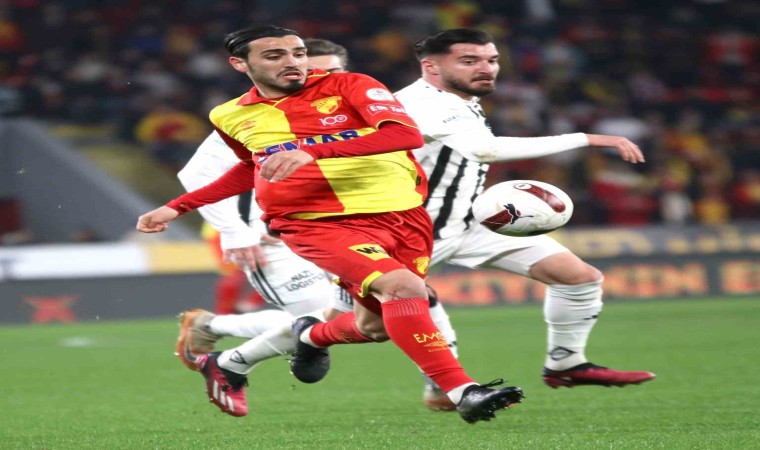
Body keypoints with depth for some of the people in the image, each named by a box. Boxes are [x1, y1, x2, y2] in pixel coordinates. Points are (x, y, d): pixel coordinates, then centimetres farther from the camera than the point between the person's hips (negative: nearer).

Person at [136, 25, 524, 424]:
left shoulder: (350, 87, -3)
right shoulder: (231, 117, 9)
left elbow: (408, 134, -20)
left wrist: (312, 151, -30)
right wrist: (178, 207, 27)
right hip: (317, 224, -1)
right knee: (404, 287, -26)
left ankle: (313, 337, 45)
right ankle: (463, 393, -25)